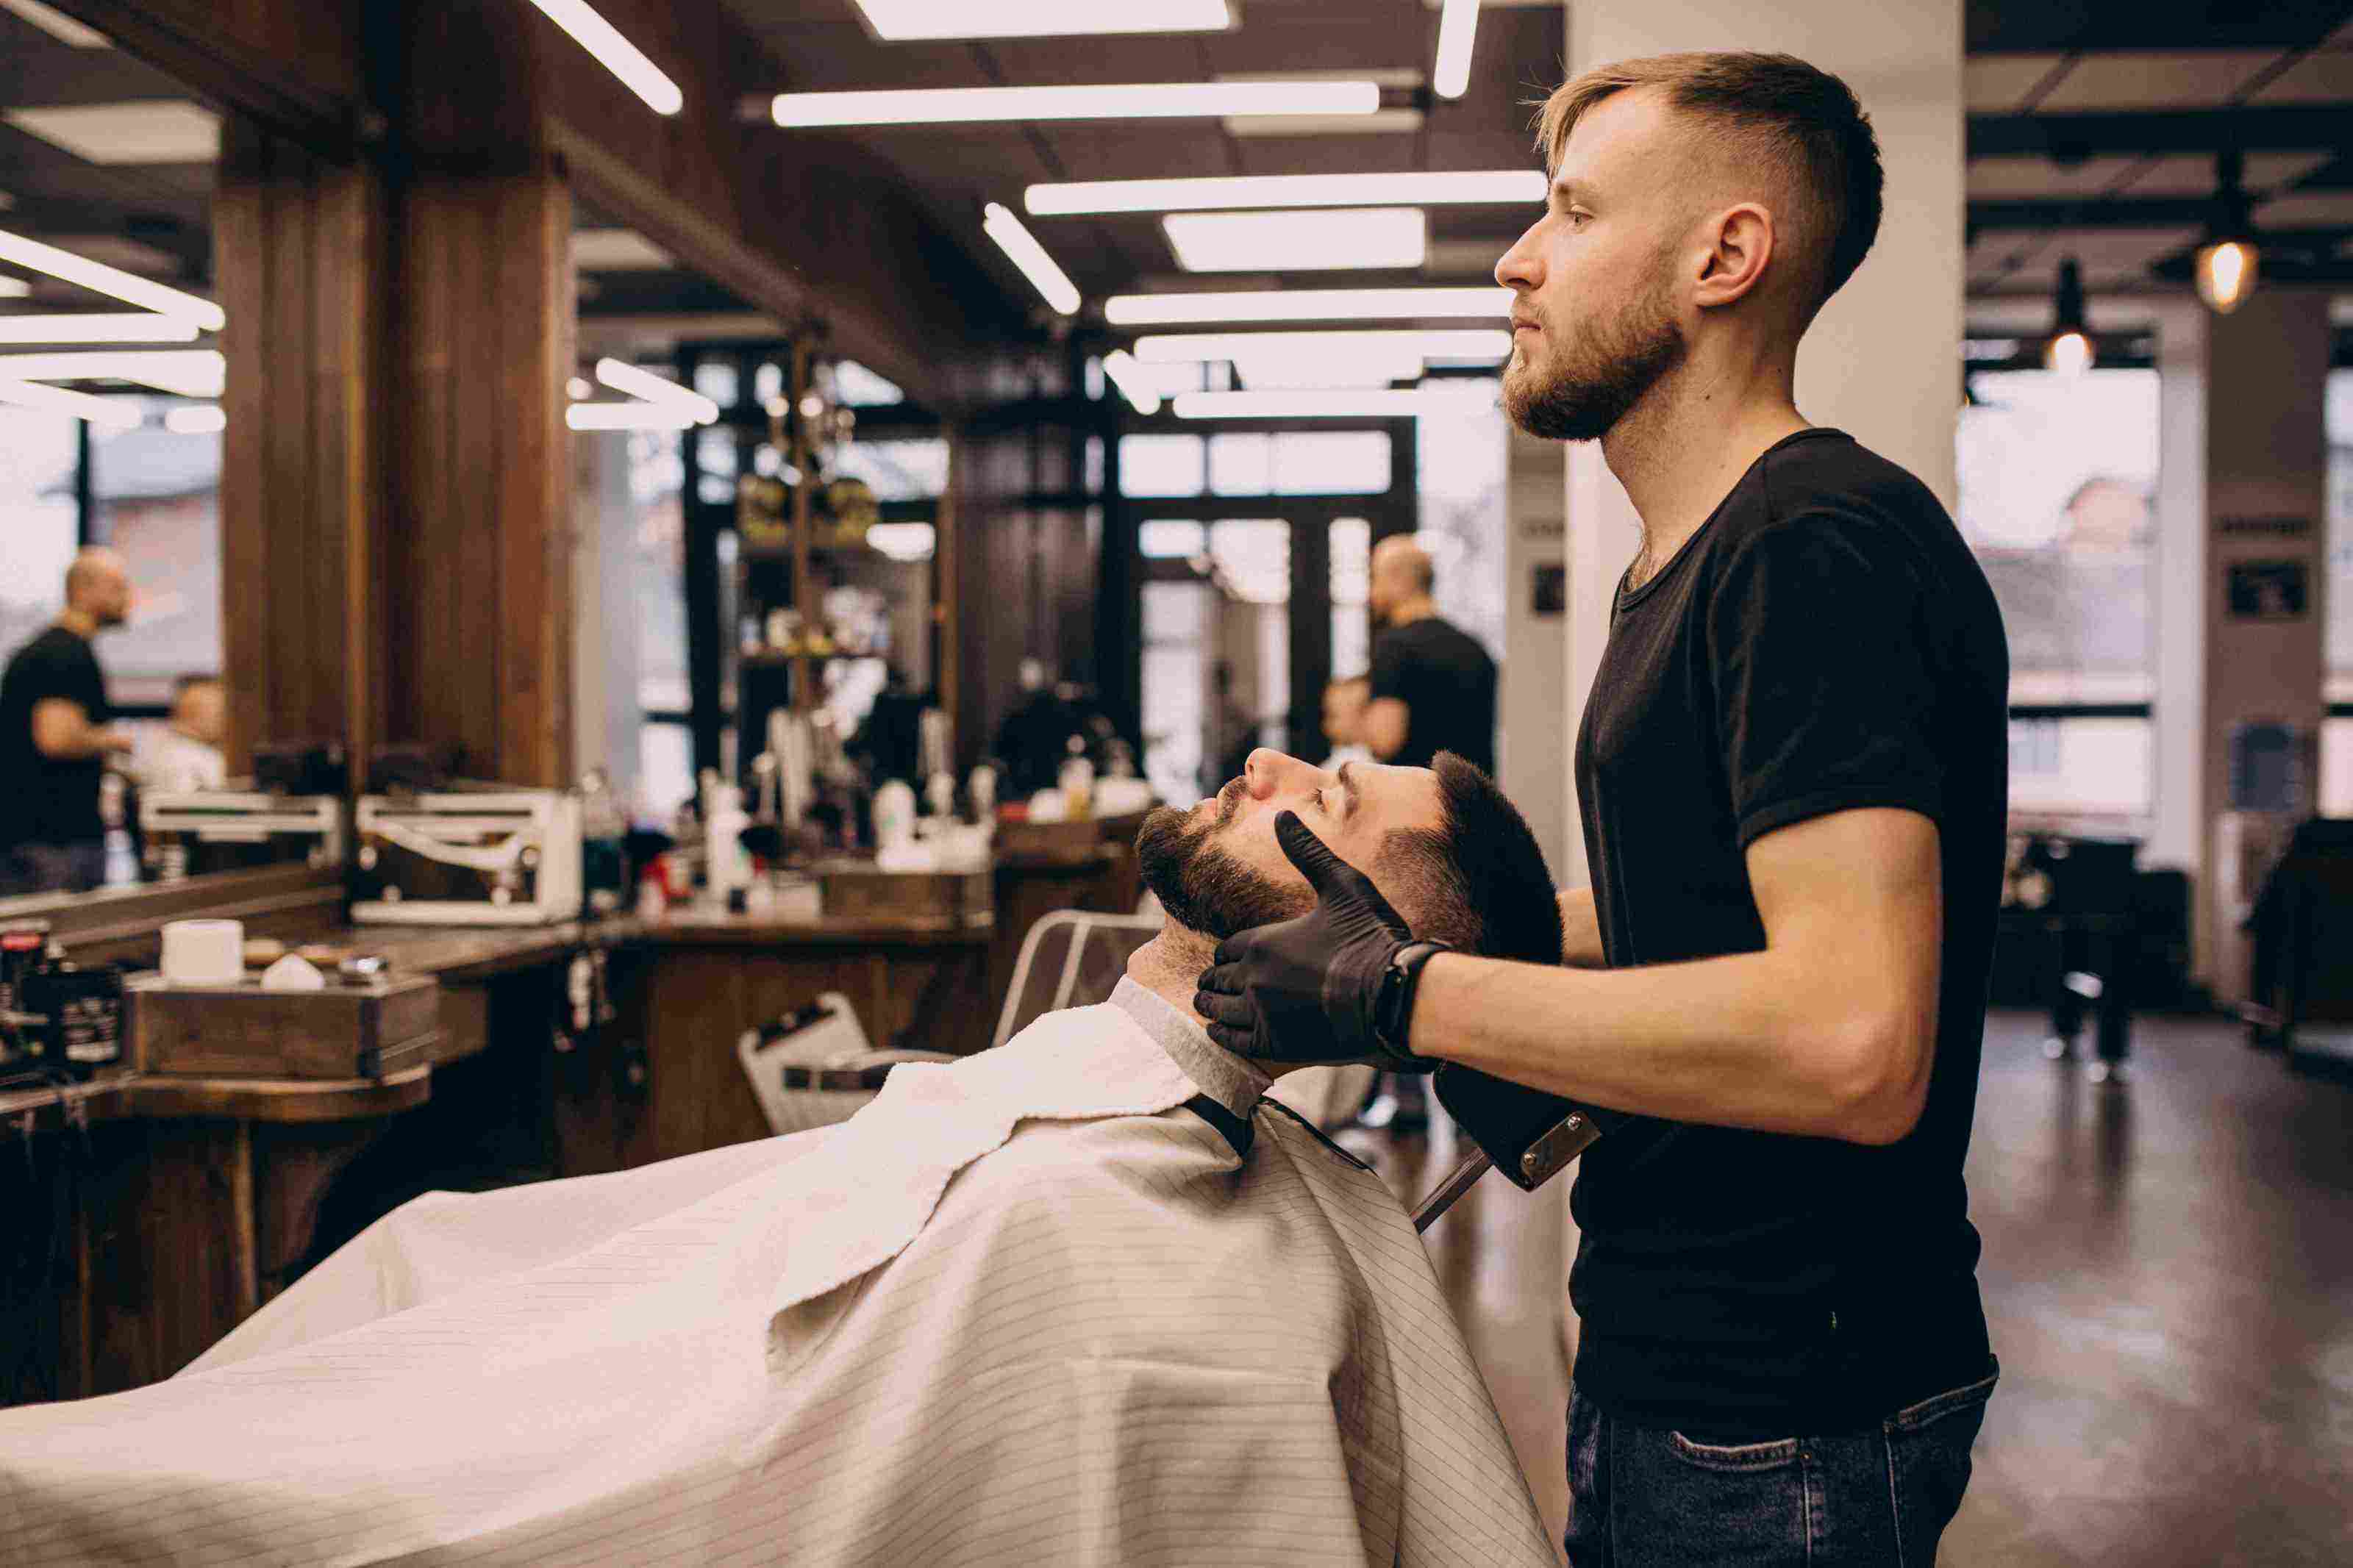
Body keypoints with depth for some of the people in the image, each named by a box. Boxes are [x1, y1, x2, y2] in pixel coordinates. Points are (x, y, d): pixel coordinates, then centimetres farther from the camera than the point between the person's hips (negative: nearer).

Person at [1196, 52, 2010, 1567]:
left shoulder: (1820, 545, -21)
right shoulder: (1694, 563, 13)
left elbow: (1849, 1040, -30)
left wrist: (1410, 999, -24)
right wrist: (1422, 920, 10)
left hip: (1781, 1437, -9)